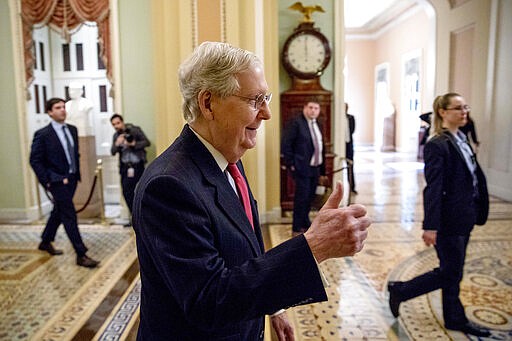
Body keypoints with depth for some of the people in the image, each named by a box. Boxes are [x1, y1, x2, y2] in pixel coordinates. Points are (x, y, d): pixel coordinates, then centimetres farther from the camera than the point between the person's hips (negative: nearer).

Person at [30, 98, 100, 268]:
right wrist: (47, 181, -12)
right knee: (70, 216, -8)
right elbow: (35, 160, -8)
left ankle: (46, 242, 42)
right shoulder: (42, 134, -10)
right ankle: (81, 255, -3)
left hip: (72, 179, 7)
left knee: (58, 212, 21)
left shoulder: (72, 130, 8)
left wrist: (77, 173, 11)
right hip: (57, 181, -7)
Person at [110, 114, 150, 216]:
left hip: (137, 166, -4)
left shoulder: (134, 130, -2)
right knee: (127, 193, 2)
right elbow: (113, 152, 3)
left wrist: (133, 144, -19)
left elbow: (147, 142, -7)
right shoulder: (116, 136, 10)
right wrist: (117, 144, -16)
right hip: (125, 167, 4)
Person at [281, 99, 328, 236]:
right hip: (302, 168, -8)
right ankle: (297, 229, 10)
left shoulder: (317, 125, 15)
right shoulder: (295, 122, -10)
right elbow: (285, 144, -13)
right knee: (302, 198, -2)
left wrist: (322, 171, 17)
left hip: (315, 168, 8)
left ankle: (305, 223, 31)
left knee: (310, 197, 14)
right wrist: (291, 164, -14)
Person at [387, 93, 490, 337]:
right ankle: (399, 290, 18)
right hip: (449, 220, -8)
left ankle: (455, 319, 32)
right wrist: (431, 226, -22)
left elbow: (473, 177, 14)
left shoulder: (462, 140, 10)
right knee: (450, 273, 2)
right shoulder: (437, 145, -17)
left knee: (453, 272, 17)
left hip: (464, 218, 8)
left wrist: (477, 213, 12)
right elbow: (433, 188, -21)